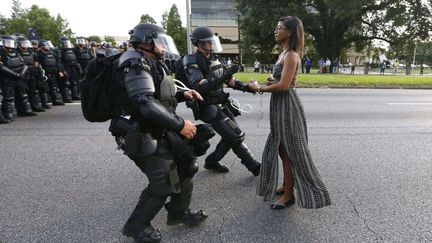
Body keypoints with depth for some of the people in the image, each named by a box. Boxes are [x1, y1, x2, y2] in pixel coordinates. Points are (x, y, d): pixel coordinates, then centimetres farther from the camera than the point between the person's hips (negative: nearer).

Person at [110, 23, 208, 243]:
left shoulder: (152, 64, 15)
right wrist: (180, 124, -28)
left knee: (187, 165, 13)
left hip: (160, 132, 10)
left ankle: (178, 212, 31)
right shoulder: (136, 65, -18)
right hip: (143, 137, -10)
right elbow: (146, 105, -31)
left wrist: (182, 95, 7)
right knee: (163, 183, -7)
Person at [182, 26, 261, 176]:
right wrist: (225, 76, -35)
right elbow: (200, 87, -29)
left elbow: (228, 79, 17)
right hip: (208, 108, -8)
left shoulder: (213, 59, 9)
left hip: (221, 104, 8)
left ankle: (212, 161, 28)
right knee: (236, 136, -8)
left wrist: (245, 87, 3)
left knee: (231, 136, 11)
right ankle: (254, 166, 7)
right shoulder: (192, 63, -15)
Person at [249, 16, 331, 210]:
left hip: (287, 106, -10)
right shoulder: (285, 53, 14)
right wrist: (269, 84, -1)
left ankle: (289, 195, 12)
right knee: (282, 149, 18)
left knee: (289, 151, 0)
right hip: (280, 105, 10)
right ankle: (286, 186, 32)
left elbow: (284, 85, -24)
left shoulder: (291, 55, -16)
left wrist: (260, 88, -12)